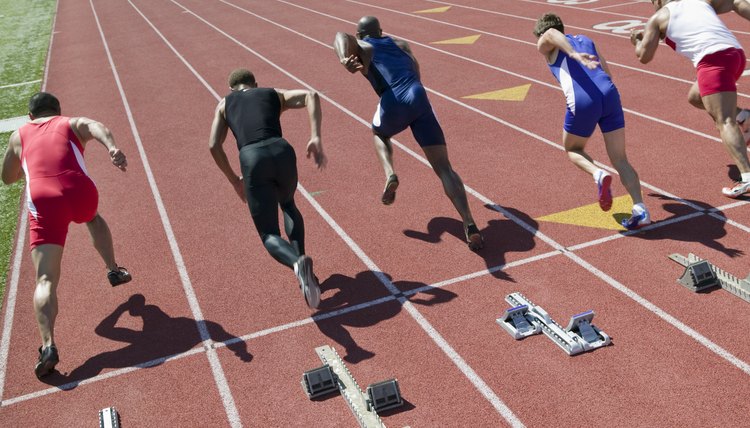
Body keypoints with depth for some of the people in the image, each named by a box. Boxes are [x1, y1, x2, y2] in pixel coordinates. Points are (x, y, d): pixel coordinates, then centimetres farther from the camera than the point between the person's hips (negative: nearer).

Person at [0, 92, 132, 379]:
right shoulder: (73, 124, 22)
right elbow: (96, 127, -3)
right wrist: (112, 148, -21)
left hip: (43, 202, -1)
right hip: (79, 191, 1)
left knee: (45, 280, -7)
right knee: (93, 217, 39)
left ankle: (48, 345, -24)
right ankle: (114, 270, 41)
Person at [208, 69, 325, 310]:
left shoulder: (225, 104, 27)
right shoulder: (274, 94, 27)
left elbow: (214, 145, 16)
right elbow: (311, 95, 9)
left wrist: (234, 180, 25)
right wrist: (315, 138, -1)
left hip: (252, 159, -1)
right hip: (282, 151, 2)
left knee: (269, 235, 7)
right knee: (288, 204, 34)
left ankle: (298, 263, -28)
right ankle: (301, 259, 14)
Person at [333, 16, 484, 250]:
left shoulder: (361, 47, 21)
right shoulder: (401, 44, 32)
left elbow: (341, 36, -1)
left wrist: (344, 60, -20)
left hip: (394, 105, -2)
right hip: (420, 100, 2)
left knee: (379, 133, 37)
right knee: (444, 168, -1)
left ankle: (390, 175, 9)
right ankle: (469, 225, -18)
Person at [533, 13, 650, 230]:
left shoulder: (545, 45, 18)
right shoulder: (585, 40, 32)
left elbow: (551, 34, -9)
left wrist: (574, 55, -25)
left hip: (583, 102, -4)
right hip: (610, 94, 4)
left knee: (573, 149, 23)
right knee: (620, 159, 10)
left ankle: (599, 175, -6)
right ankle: (640, 209, -7)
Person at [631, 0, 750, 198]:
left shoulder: (658, 17, 12)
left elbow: (644, 56, 15)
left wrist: (638, 41, 30)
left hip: (713, 60, -7)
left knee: (725, 122, -14)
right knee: (694, 97, 29)